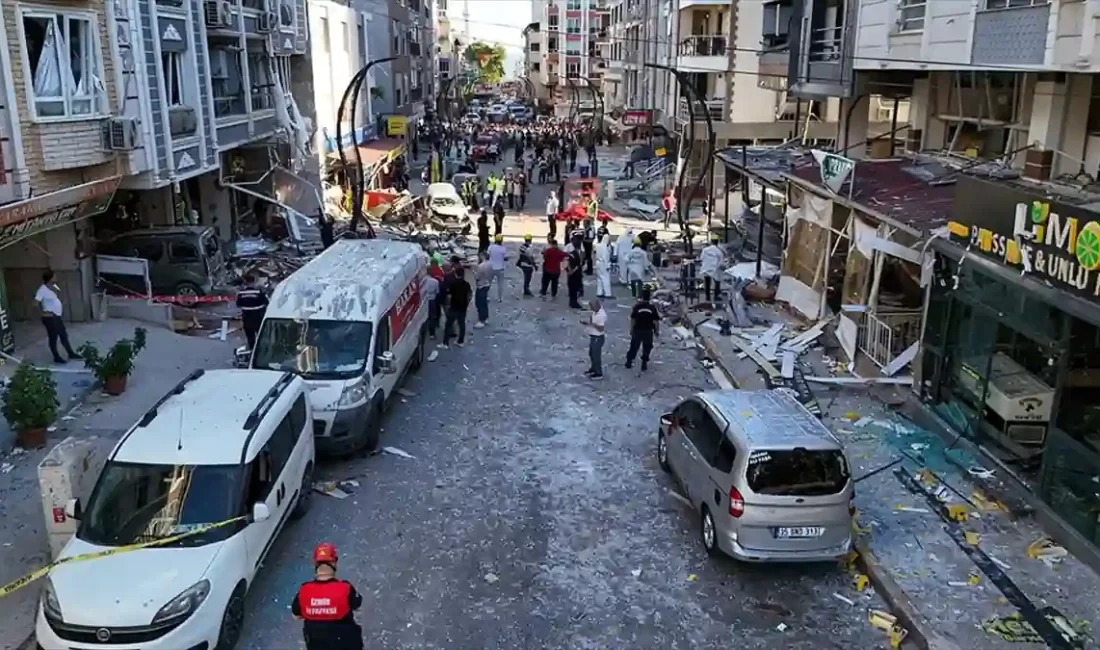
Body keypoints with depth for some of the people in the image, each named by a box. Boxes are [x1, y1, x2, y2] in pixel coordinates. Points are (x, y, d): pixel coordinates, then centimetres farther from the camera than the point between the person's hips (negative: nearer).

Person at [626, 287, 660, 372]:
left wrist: (631, 329, 6)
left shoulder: (637, 306, -9)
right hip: (648, 331, 0)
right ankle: (644, 363, 18)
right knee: (647, 348, 15)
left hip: (637, 330, 0)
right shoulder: (652, 307, -8)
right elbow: (656, 320, -6)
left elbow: (633, 319, -6)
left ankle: (629, 361, 22)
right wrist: (656, 330, 7)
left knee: (634, 346, 15)